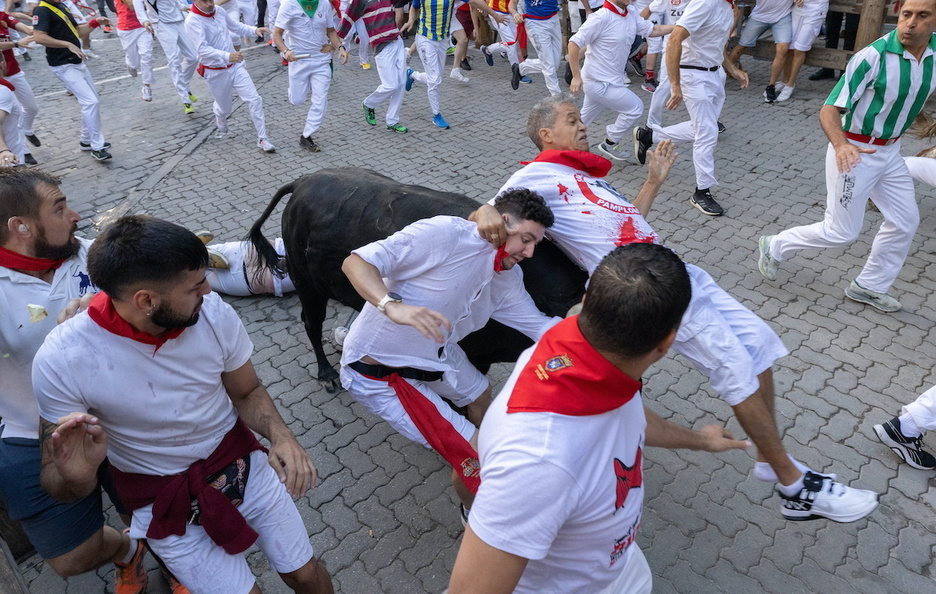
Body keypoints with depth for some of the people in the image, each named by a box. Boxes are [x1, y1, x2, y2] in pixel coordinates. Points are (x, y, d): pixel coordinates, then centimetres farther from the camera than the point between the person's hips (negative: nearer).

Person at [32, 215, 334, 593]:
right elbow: (54, 480, -13)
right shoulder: (60, 360, -24)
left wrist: (280, 434, -22)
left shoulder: (213, 312, -20)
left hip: (240, 463, 2)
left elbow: (247, 392, -2)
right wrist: (76, 477, -37)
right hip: (163, 501, -2)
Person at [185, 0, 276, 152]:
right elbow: (202, 50, -31)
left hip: (235, 66, 4)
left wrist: (254, 30, 1)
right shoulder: (192, 21, -20)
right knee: (225, 108, 14)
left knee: (255, 100, -8)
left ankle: (262, 139, -1)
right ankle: (221, 126, 50)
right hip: (215, 72, -4)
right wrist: (227, 56, -46)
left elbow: (235, 26, 19)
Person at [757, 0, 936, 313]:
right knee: (842, 232, -1)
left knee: (906, 221, 14)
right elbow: (828, 111, -26)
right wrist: (841, 145, -44)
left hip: (890, 152, 7)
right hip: (854, 152, -7)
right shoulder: (872, 57, -24)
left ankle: (869, 287, 31)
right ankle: (775, 246, 21)